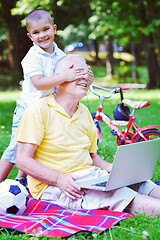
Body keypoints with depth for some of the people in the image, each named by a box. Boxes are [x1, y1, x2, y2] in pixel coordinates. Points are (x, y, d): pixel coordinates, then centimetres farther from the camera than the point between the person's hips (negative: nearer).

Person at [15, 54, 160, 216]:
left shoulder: (84, 112, 17)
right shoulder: (39, 110, -7)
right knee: (126, 197, -31)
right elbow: (23, 160, -12)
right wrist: (59, 179, -24)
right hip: (53, 186, -7)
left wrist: (110, 167, 1)